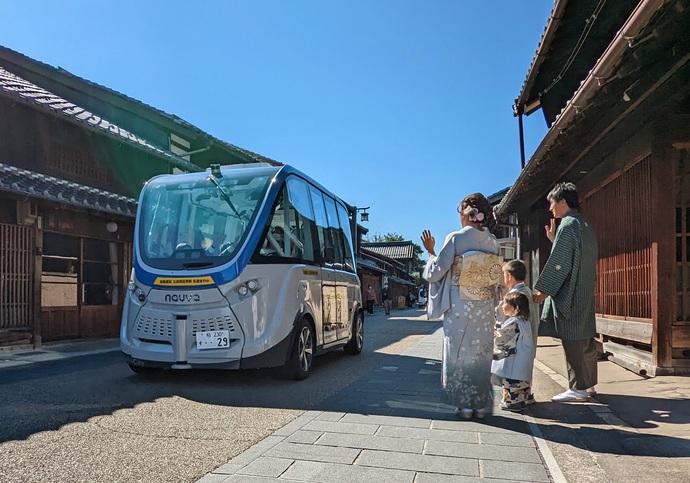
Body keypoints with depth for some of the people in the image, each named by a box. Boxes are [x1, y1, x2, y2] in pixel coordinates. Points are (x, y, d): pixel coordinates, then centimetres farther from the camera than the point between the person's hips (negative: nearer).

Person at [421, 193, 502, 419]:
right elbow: (496, 278, 9)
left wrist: (430, 251, 5)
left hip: (459, 307, -4)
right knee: (481, 354, 13)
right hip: (484, 308, 4)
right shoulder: (493, 241, 2)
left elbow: (436, 272, -9)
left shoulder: (456, 238, -12)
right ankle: (482, 404, 20)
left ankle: (464, 404, 13)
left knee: (460, 353, 7)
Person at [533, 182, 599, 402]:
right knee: (585, 339, 14)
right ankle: (588, 383, 23)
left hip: (569, 294, -10)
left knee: (572, 341, -4)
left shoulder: (568, 225, -14)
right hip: (585, 292, 10)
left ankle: (578, 388, 1)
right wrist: (554, 240, 17)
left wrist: (544, 289, -13)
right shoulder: (585, 225, 15)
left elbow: (560, 262, -18)